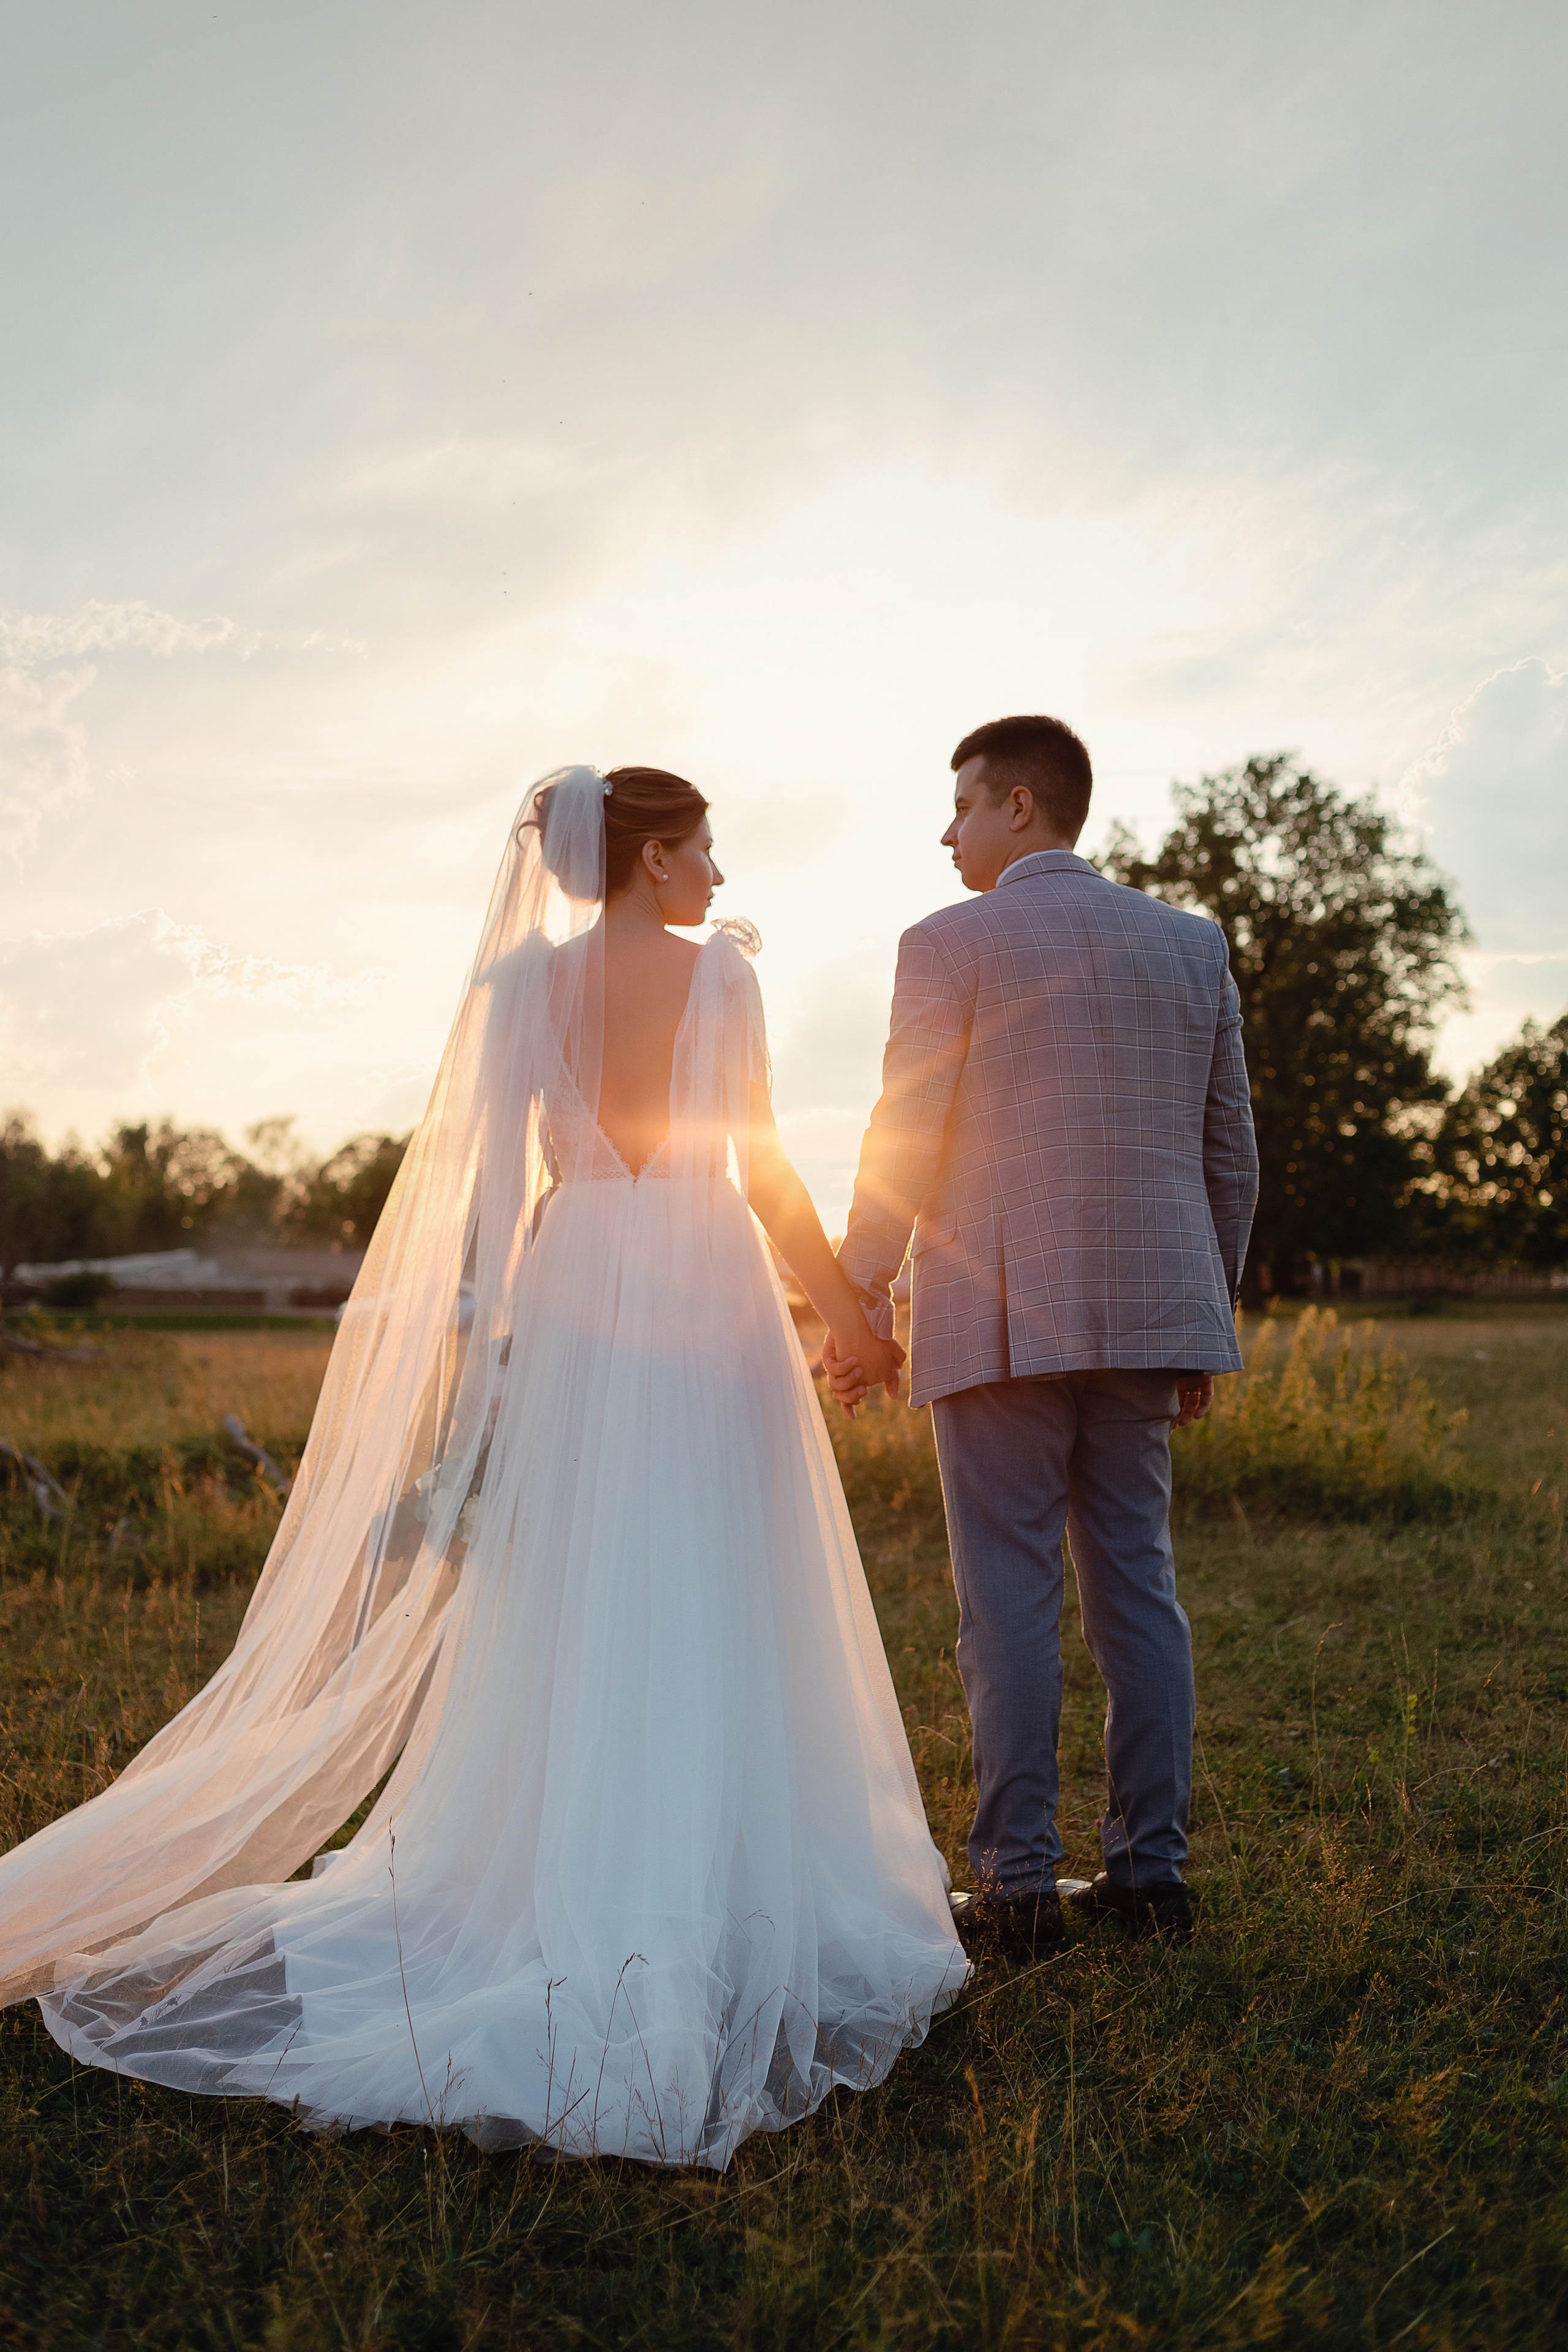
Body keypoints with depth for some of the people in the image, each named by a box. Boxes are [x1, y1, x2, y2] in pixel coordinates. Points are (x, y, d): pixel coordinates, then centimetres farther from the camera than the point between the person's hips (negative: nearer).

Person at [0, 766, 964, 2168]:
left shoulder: (527, 978, 5)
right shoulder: (722, 975, -2)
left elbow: (490, 1165, 0)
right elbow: (762, 1170, -4)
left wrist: (485, 1322, 4)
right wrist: (847, 1314, 3)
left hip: (575, 1290, 3)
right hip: (707, 1295, -2)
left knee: (574, 1600, 8)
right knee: (712, 1605, 3)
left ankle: (565, 1877, 14)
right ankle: (717, 1883, 9)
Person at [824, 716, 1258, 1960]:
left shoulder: (950, 945, -4)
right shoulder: (1190, 941, 11)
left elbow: (903, 1144, -7)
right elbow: (1230, 1149, 12)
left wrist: (856, 1307, 1)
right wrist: (1211, 1317, 19)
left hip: (999, 1319, -5)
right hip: (1145, 1311, 5)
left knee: (1012, 1600, 0)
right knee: (1138, 1585, 11)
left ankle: (1019, 1883, 5)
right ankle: (1152, 1867, 16)